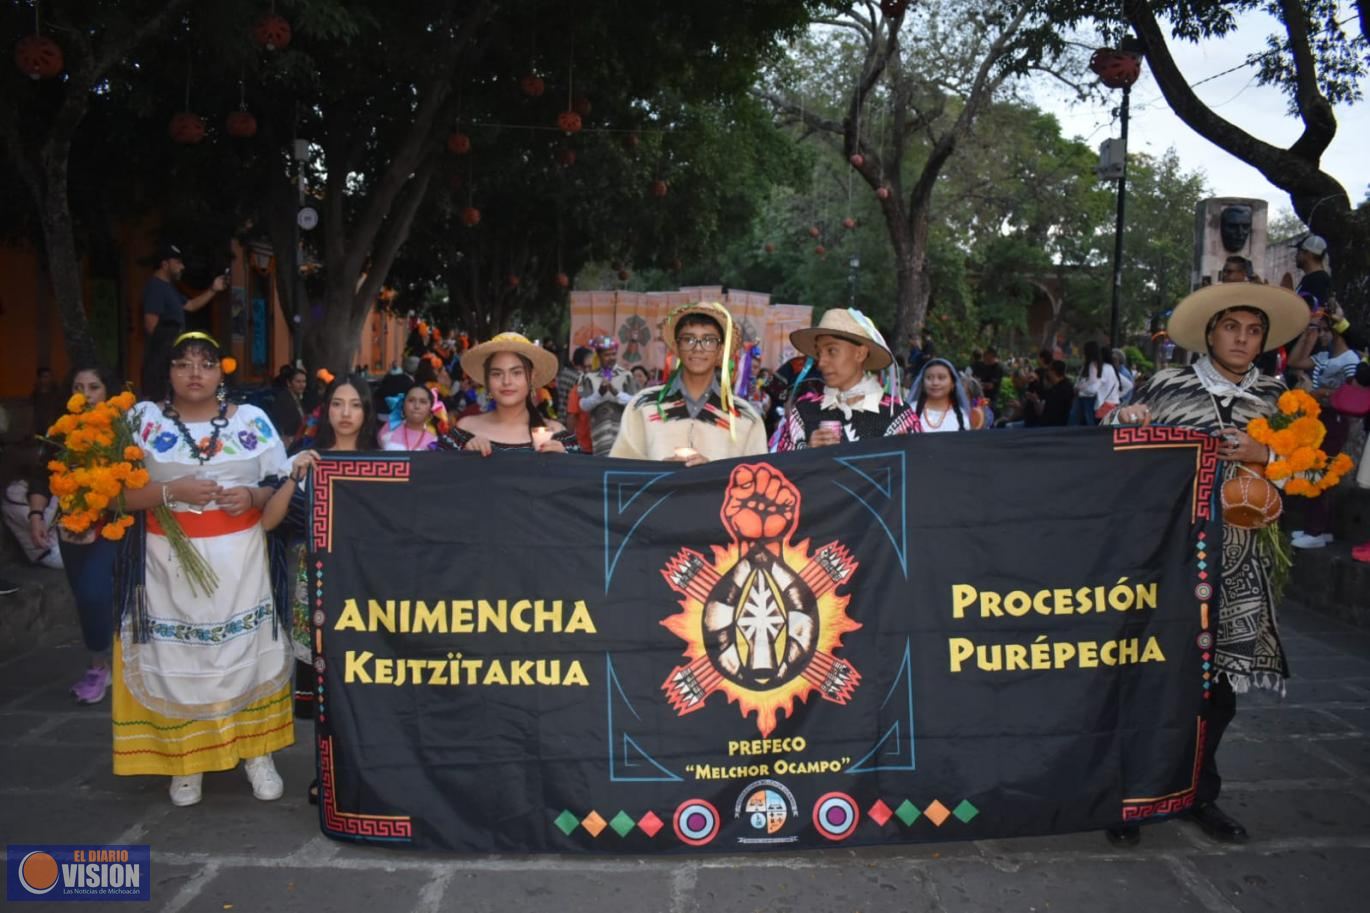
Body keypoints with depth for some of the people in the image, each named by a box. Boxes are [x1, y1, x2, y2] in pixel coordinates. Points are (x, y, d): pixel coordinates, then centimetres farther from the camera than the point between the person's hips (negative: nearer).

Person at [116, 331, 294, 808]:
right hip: (171, 561, 0)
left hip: (239, 559, 1)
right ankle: (185, 762, 18)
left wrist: (252, 496, -13)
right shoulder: (144, 420, 3)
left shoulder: (252, 419, 5)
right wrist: (173, 491, -17)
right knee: (176, 659, 4)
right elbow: (119, 492, -2)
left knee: (247, 651, 3)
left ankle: (256, 753, 16)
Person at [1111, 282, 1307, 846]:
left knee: (1219, 682, 8)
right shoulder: (1166, 385, 2)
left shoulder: (1275, 397, 10)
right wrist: (1128, 420, -12)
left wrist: (1261, 454, -8)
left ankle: (1199, 794, 27)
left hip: (1236, 559, 3)